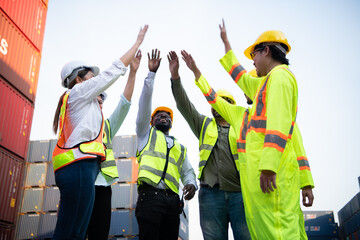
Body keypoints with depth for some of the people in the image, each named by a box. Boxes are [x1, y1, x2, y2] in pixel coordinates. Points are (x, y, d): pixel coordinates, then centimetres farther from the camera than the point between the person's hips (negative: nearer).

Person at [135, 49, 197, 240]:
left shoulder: (180, 147, 30)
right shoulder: (146, 134, 19)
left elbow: (187, 171, 23)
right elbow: (145, 102, 10)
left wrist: (191, 183, -2)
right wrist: (151, 73, 7)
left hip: (172, 199, 4)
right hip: (150, 196, -4)